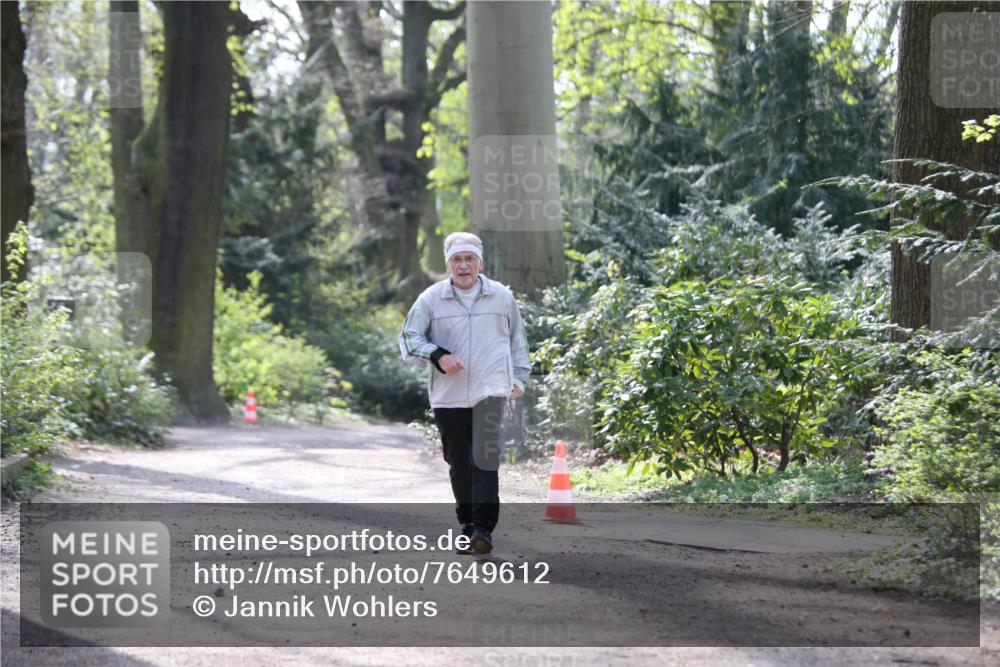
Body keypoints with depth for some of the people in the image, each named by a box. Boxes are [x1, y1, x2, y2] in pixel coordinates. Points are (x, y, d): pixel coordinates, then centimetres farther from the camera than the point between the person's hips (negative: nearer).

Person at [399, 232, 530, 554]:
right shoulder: (431, 298, 2)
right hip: (449, 395, 1)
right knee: (459, 463, 6)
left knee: (486, 456, -16)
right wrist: (438, 356, -15)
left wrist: (518, 377, 18)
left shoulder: (502, 296, 7)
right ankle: (467, 520, 25)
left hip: (491, 391, -1)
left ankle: (483, 527, -17)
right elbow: (408, 338, 0)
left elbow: (517, 338, 20)